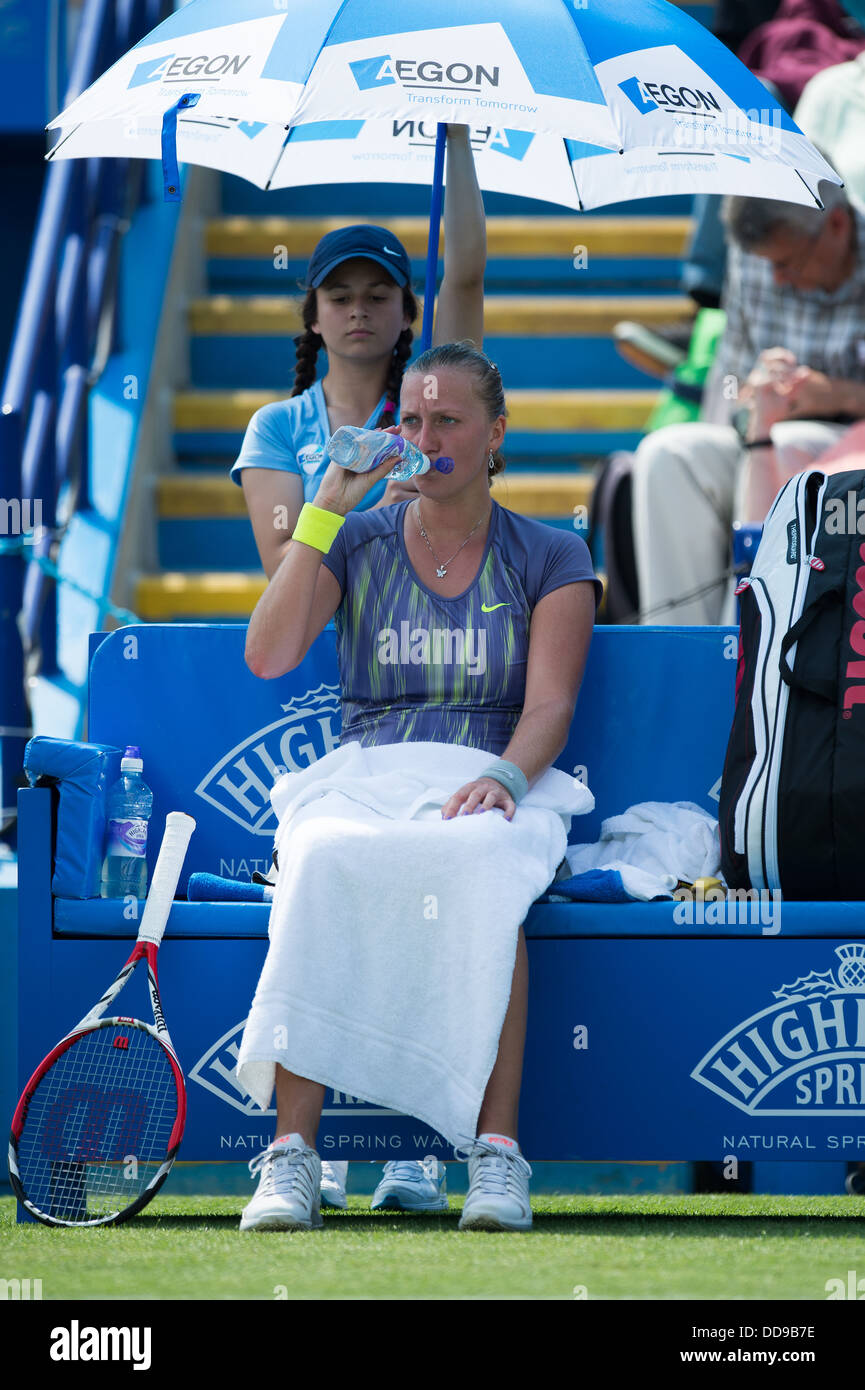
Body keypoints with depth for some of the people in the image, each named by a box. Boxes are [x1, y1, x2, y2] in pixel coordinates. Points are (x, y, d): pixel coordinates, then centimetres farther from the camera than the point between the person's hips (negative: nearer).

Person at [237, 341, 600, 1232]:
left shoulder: (549, 559, 10)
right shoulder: (357, 544, 14)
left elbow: (550, 706, -4)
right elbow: (267, 656, -3)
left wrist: (504, 778, -26)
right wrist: (328, 506, -5)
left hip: (486, 799, -1)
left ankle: (498, 1153, -38)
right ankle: (291, 1152, -37)